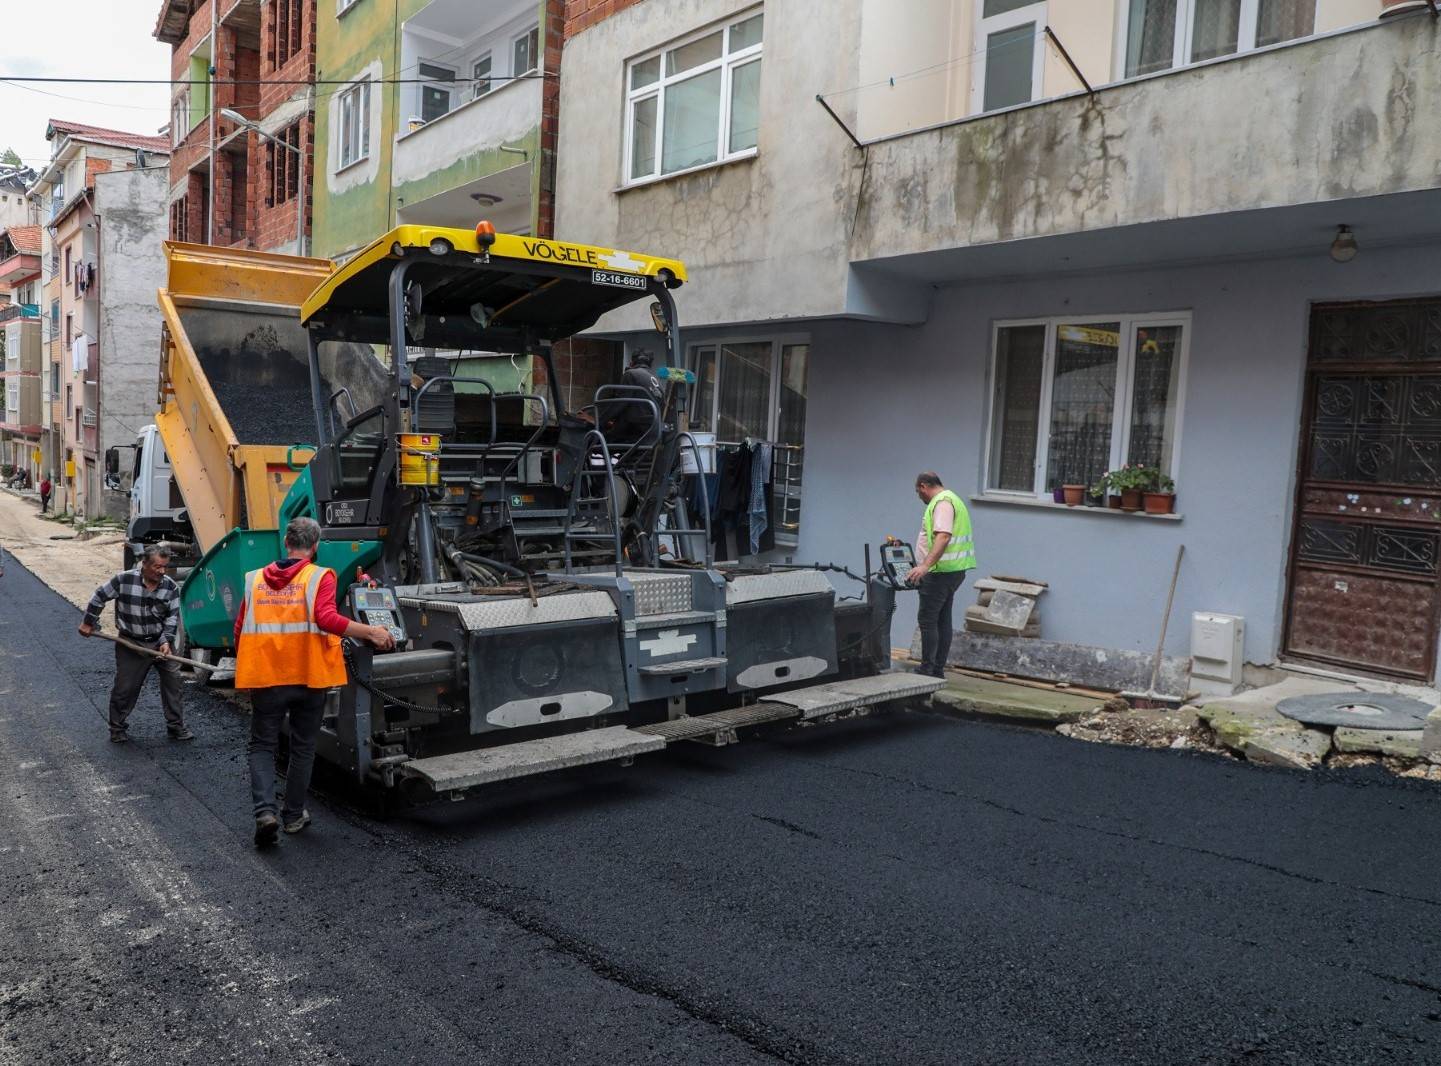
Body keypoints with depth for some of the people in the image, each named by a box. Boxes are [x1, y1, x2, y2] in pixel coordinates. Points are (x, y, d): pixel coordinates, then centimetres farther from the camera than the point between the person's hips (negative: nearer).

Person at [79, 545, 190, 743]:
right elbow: (99, 597, 0)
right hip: (130, 644, -2)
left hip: (161, 642, 2)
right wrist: (88, 623, 7)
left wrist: (166, 640, -15)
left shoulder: (171, 586, -8)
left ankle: (176, 726, 12)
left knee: (173, 682, 1)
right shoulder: (124, 580, -14)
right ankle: (117, 728, 24)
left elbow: (173, 616, -4)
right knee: (124, 687, 5)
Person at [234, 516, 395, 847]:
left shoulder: (256, 579, 6)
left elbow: (240, 630, 8)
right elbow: (326, 618, -22)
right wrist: (371, 632, -19)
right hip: (309, 675, -2)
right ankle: (294, 815, 23)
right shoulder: (320, 577, -6)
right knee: (303, 747, 15)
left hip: (265, 677, 2)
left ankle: (265, 811, -5)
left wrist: (244, 668, 22)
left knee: (262, 745, 13)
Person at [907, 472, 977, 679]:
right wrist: (925, 566, 33)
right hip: (952, 570, 11)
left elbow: (943, 537, -27)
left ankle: (927, 670, -7)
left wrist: (925, 566, -34)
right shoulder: (949, 499, 21)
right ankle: (938, 670, 15)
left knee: (927, 619, -8)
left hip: (941, 572, -11)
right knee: (943, 620, 11)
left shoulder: (943, 502, -13)